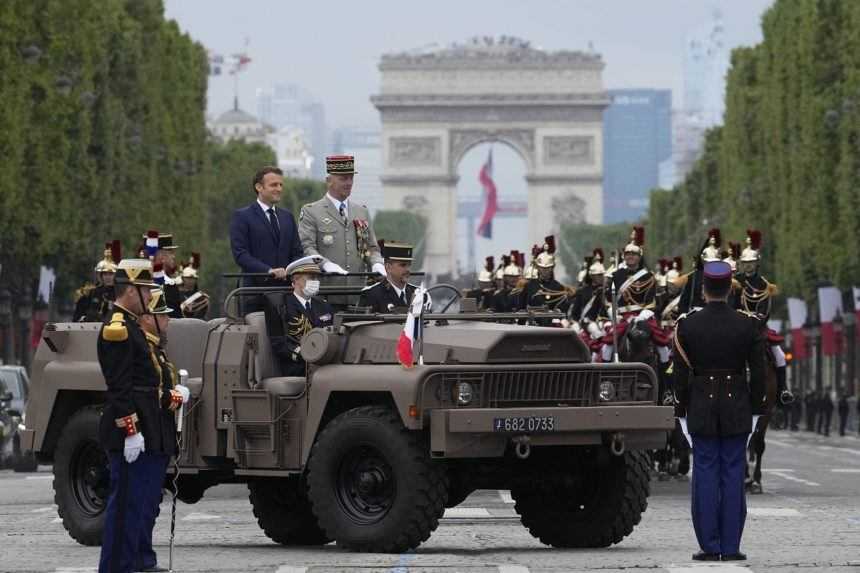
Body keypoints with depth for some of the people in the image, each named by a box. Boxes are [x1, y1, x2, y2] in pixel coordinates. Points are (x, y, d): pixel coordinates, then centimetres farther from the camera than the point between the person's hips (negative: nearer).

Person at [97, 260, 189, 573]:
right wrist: (130, 430, -23)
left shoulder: (134, 326, 17)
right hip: (133, 432, -11)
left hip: (152, 433, 11)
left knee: (147, 501, 16)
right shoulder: (117, 329, -15)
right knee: (127, 502, -8)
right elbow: (119, 389, -21)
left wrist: (171, 395, 11)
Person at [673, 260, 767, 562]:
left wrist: (682, 408, 8)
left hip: (701, 408, 0)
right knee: (733, 474, 3)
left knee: (705, 474, 3)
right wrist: (757, 406, 10)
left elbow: (681, 373, -2)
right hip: (737, 408, 0)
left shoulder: (687, 325, -5)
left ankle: (709, 546, 2)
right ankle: (730, 547, 2)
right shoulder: (748, 324, -5)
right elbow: (758, 371, -1)